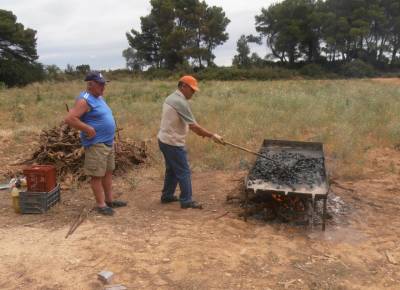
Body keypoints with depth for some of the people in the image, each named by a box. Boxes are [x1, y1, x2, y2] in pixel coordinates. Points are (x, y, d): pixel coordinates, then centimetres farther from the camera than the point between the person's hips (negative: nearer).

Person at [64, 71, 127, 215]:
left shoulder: (99, 98, 14)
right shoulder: (84, 100, -16)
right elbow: (69, 119, -25)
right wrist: (88, 129, -23)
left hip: (108, 142, 10)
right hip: (96, 144, -10)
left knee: (108, 172, 16)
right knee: (97, 175, -1)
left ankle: (109, 200, 27)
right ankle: (100, 204, 8)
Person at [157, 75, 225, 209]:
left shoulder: (171, 98, 11)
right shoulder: (181, 102, -22)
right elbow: (193, 126, -22)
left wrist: (199, 131, 12)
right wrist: (212, 135, -15)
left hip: (165, 140, 10)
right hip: (173, 143, -10)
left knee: (171, 170, 20)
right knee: (184, 172, 0)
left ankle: (167, 196, 30)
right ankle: (186, 201, 8)